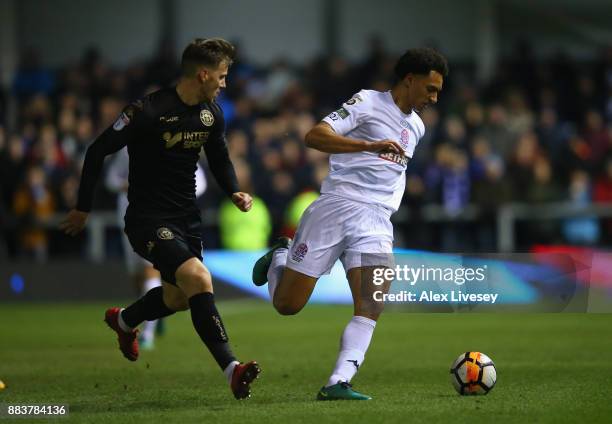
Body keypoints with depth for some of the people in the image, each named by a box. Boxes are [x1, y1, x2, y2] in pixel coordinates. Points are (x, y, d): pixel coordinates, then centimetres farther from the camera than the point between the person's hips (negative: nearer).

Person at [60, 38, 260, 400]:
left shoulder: (212, 113, 3)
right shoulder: (149, 111, -20)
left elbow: (220, 160, 20)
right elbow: (97, 152, -12)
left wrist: (235, 192, 0)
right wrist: (83, 209, -6)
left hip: (187, 217, 8)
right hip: (149, 220, -8)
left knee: (178, 297, 20)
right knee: (199, 278, -26)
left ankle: (124, 321, 53)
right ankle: (232, 370, -27)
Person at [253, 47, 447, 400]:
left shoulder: (416, 128, 21)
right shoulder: (368, 103, -2)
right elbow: (315, 136, -15)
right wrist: (370, 145, -24)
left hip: (376, 221, 6)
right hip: (336, 208, -6)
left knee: (372, 305, -18)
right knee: (287, 304, -1)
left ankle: (337, 384, -22)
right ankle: (279, 258, 31)